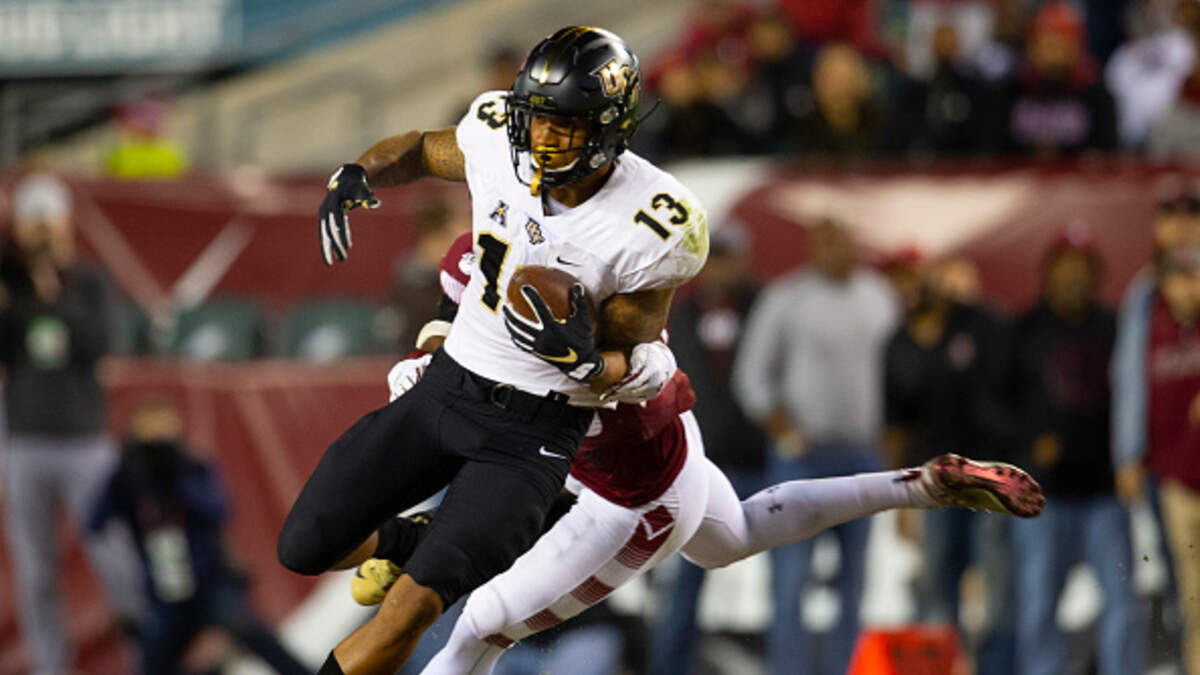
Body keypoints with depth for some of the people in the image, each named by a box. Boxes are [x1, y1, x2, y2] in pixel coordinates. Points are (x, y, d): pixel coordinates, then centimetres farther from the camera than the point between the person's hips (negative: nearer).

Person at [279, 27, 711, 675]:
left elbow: (631, 364, -9)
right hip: (448, 384, 5)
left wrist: (584, 359, -32)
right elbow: (420, 149, 13)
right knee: (304, 547, 6)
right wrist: (357, 176, -8)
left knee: (412, 604, -18)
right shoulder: (500, 143, -11)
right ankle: (394, 541, 39)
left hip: (535, 428, -5)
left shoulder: (649, 227, -21)